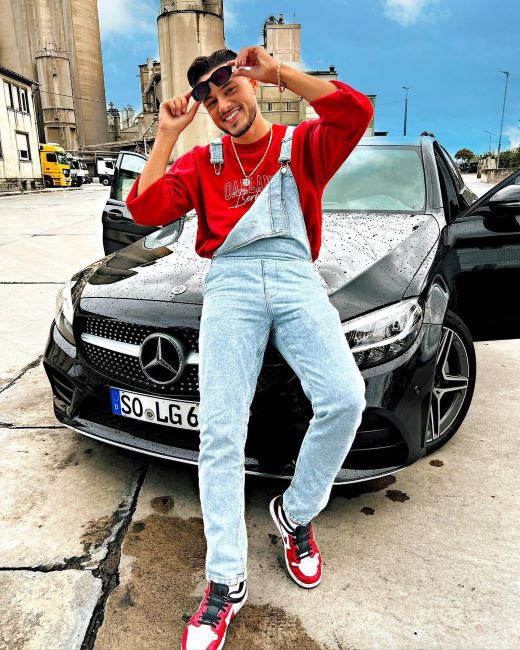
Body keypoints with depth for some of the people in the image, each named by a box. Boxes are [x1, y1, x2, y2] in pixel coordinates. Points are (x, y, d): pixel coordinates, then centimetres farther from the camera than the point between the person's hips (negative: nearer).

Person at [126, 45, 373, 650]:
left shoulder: (302, 143, 17)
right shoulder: (203, 160, 21)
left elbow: (356, 111, -4)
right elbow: (146, 208, 9)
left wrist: (280, 71, 1)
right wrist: (167, 134, 10)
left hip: (296, 277, 0)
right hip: (230, 284, 1)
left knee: (344, 397, -24)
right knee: (220, 431, -15)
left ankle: (295, 512, 2)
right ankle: (225, 584, -5)